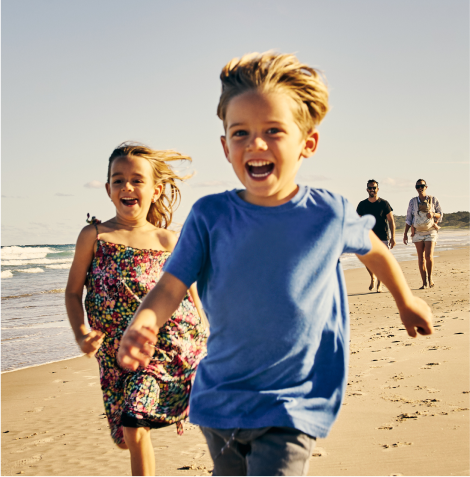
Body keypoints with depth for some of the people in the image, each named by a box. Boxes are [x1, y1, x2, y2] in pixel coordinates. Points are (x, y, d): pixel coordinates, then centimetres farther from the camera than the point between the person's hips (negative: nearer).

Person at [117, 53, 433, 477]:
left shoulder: (329, 214, -9)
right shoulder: (210, 216, -9)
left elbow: (373, 248, 11)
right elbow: (170, 287, -12)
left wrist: (407, 302, 27)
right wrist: (141, 326, -34)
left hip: (293, 406, -2)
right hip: (218, 400, 3)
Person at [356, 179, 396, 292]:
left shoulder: (384, 203, -1)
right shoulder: (362, 204, 5)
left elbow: (391, 221, -1)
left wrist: (393, 237, -8)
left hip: (383, 237, -2)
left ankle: (379, 284, 13)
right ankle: (373, 277, 23)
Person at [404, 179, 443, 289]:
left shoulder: (433, 199, 4)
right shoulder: (413, 202, 7)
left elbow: (440, 215, 9)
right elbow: (409, 219, 9)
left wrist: (433, 214, -14)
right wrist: (405, 234, 4)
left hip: (430, 231, -2)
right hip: (417, 232, 2)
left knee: (429, 256, -14)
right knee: (421, 257, -1)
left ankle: (430, 277, 9)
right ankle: (424, 283, 3)